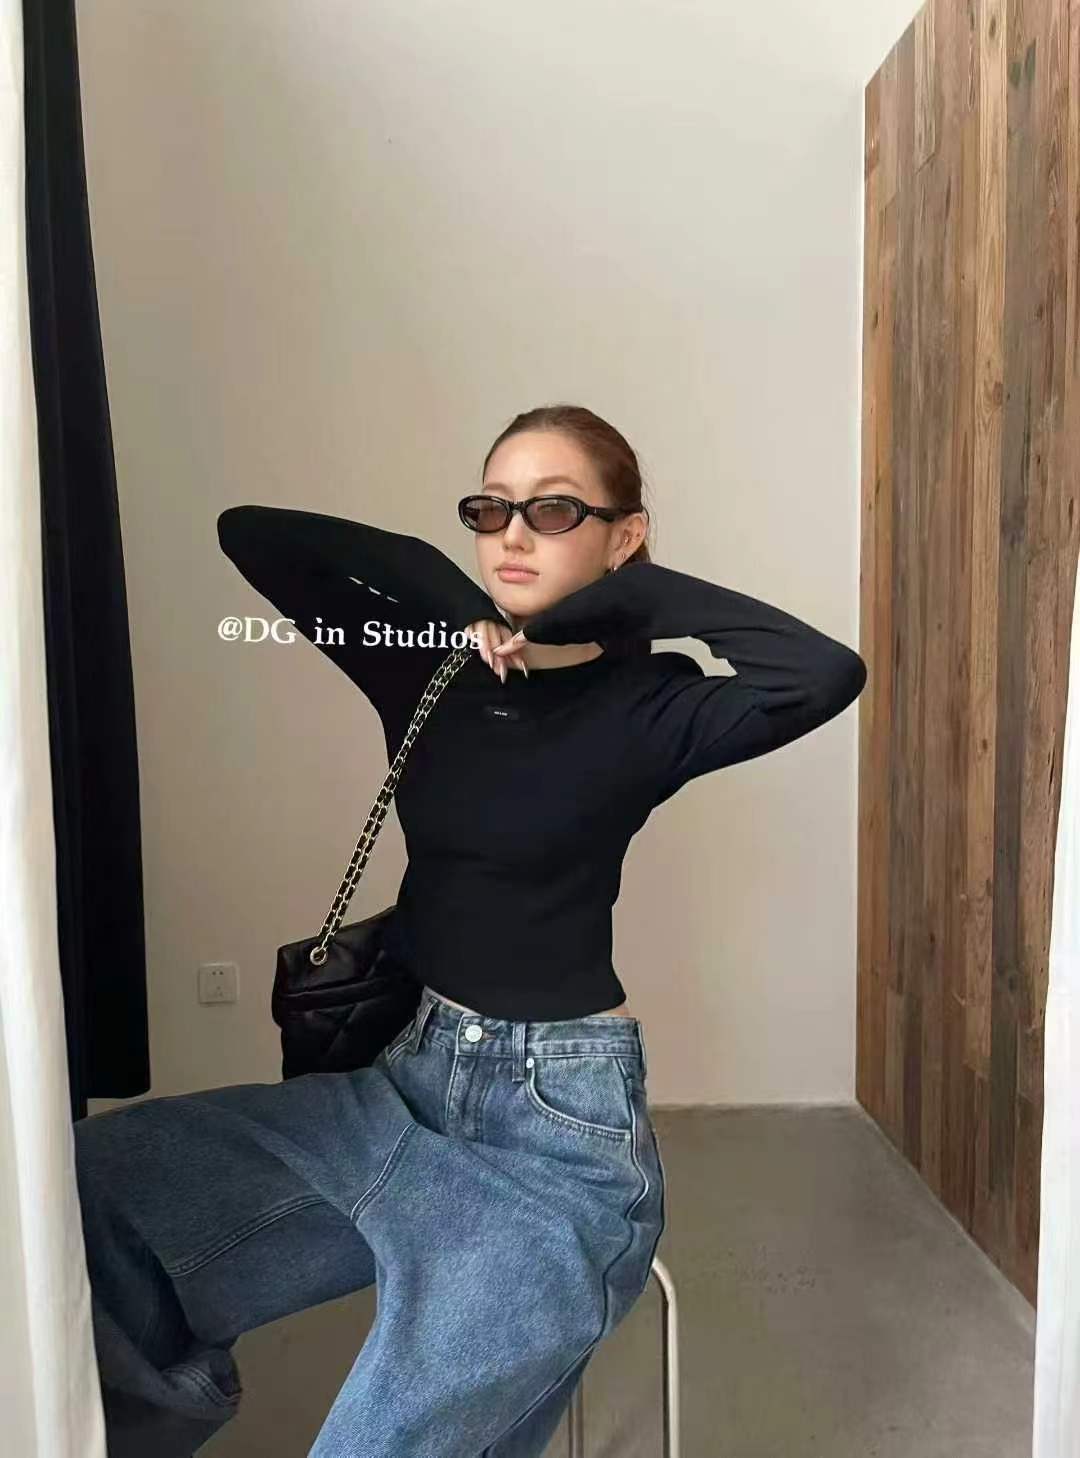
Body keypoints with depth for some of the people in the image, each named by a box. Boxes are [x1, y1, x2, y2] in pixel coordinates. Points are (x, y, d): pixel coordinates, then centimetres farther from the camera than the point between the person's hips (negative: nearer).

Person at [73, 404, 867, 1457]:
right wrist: (448, 590, -4)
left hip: (562, 1126, -4)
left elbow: (827, 674, -29)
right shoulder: (426, 666, 2)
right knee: (85, 1186, -6)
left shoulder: (647, 707, -10)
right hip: (407, 1083, 5)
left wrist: (641, 595, -17)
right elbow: (246, 531, 4)